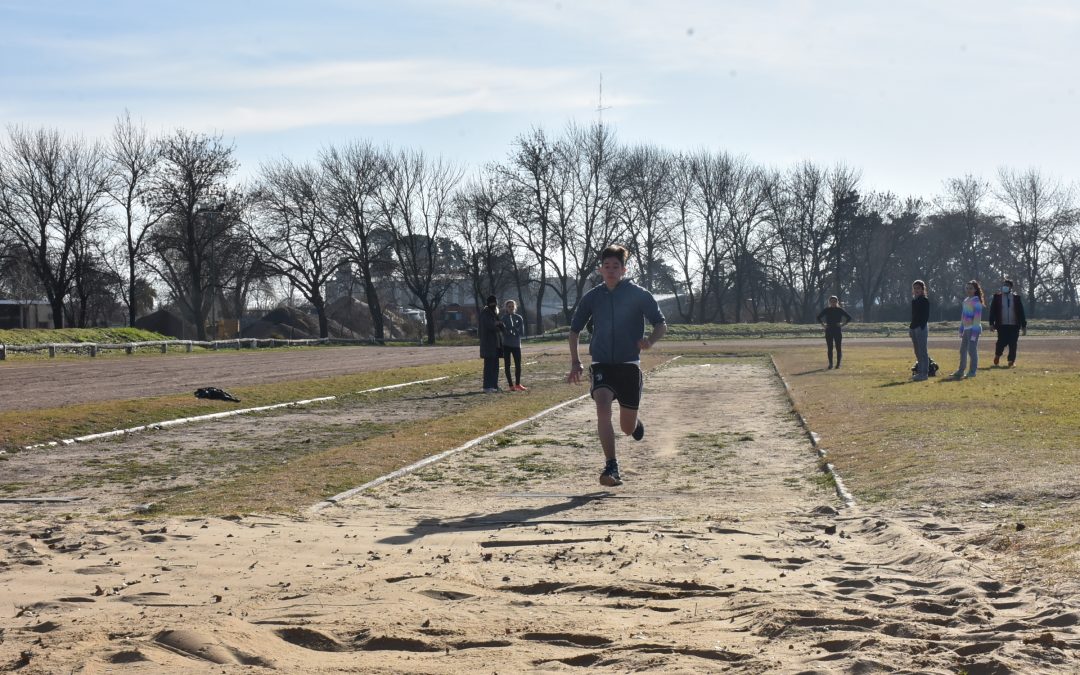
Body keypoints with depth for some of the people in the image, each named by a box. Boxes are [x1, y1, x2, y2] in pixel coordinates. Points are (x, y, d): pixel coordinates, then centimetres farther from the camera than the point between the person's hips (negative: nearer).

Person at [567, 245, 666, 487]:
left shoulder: (639, 295, -4)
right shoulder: (592, 297, 4)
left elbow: (661, 324, 0)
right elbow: (574, 329, 15)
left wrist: (650, 341, -22)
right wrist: (575, 362, 6)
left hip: (629, 365, -1)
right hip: (602, 365, 1)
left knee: (627, 428, 6)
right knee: (602, 408, -26)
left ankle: (636, 422, 46)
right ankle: (611, 468, -24)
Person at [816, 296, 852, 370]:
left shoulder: (840, 310, 1)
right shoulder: (826, 310, 4)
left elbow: (849, 317, 4)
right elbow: (818, 317, 13)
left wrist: (843, 324, -4)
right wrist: (823, 325, 3)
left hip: (838, 331, -1)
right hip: (829, 331, 1)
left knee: (838, 348, -1)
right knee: (830, 348, 0)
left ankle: (838, 363, 6)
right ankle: (830, 364, 6)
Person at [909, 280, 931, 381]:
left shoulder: (925, 300, -6)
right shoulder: (914, 300, 16)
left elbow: (926, 315, -12)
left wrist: (922, 326, -19)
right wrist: (911, 327, 12)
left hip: (921, 328, -8)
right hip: (914, 327, 8)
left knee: (922, 352, -7)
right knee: (917, 352, 10)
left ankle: (924, 373, -7)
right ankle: (919, 372, 15)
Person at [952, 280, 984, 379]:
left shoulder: (976, 301, -11)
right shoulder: (966, 300, 14)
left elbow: (977, 318, -17)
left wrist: (974, 333, -20)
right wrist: (961, 330, 17)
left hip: (973, 329, -9)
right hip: (966, 329, 9)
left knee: (972, 350, -7)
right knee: (963, 350, 13)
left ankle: (973, 371, 0)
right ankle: (961, 371, 21)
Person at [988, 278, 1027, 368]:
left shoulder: (1016, 297, 8)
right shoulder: (997, 297, 5)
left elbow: (1021, 312, 8)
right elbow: (992, 310, 2)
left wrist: (1024, 325, 5)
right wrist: (992, 323, -6)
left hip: (1014, 325, 1)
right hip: (1002, 325, -1)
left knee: (1013, 344, -1)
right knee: (1002, 342, -4)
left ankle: (1011, 361, 7)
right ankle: (997, 355, 26)